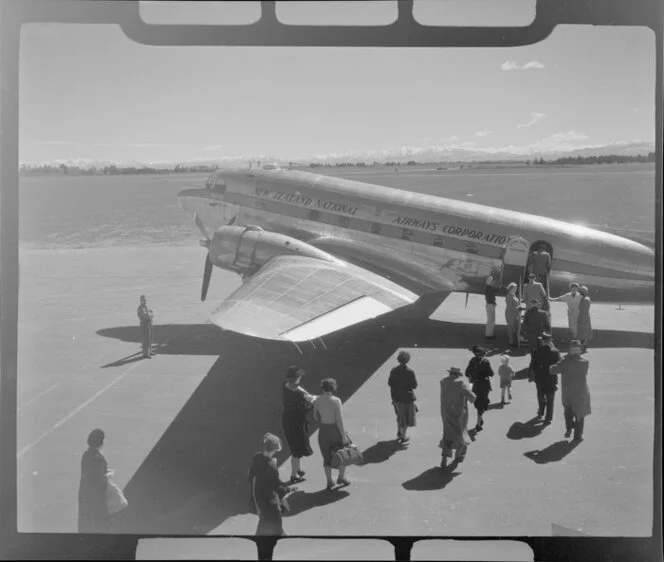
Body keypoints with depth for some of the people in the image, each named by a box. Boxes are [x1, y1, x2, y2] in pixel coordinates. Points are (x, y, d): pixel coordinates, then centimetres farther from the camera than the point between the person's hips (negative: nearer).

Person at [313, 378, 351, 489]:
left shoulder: (317, 401, -5)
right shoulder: (336, 401, -20)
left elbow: (316, 417, 5)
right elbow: (339, 420, -19)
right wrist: (343, 436, -12)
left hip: (323, 431, 4)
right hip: (336, 430, -4)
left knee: (327, 456, 19)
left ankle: (329, 481, 25)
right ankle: (341, 477, 25)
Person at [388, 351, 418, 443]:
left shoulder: (393, 371, -8)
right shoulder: (410, 372, -20)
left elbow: (389, 383, -2)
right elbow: (414, 385, -16)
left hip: (396, 397, 4)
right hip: (407, 397, -4)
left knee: (400, 415, 27)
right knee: (406, 417, 13)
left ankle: (399, 433, 29)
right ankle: (403, 437, 18)